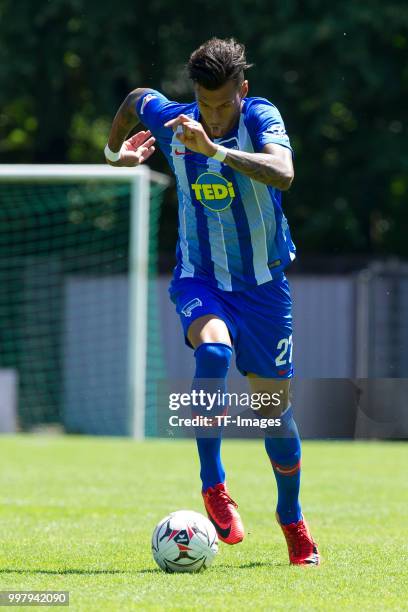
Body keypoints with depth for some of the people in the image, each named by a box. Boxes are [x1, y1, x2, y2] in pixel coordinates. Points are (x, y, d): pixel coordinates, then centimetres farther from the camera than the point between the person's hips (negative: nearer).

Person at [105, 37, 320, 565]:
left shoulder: (261, 118, -17)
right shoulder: (170, 119, -8)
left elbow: (283, 175, -37)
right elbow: (135, 97, 16)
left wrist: (214, 148, -43)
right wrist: (113, 151, 23)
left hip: (263, 284, 0)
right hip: (199, 279, 0)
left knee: (273, 405, 7)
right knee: (213, 349, -33)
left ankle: (291, 517, 30)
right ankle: (213, 485, -24)